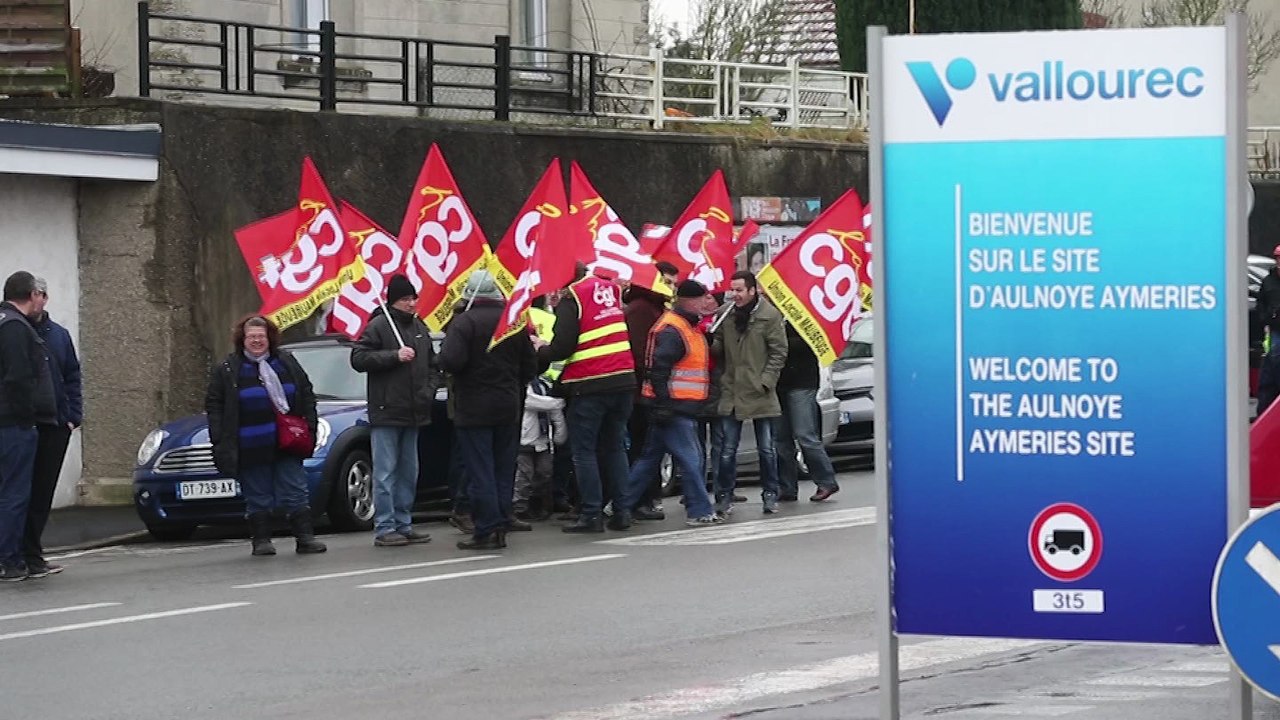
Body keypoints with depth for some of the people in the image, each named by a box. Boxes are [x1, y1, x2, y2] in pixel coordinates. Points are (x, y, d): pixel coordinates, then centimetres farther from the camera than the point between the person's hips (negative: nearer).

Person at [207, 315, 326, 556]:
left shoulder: (286, 363, 11)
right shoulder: (227, 370, 3)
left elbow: (307, 395, 16)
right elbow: (213, 405, 2)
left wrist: (310, 426, 6)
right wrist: (219, 440, -6)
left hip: (285, 444, 2)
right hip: (250, 450, -2)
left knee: (295, 492, 0)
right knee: (258, 498, 2)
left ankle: (305, 537, 1)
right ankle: (261, 541, 8)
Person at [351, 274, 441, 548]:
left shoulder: (419, 328, 14)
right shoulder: (379, 325, -7)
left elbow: (433, 365, 22)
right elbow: (358, 358, -14)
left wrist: (429, 391, 7)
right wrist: (394, 356, -19)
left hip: (413, 412, 7)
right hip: (386, 412, -7)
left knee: (408, 472, 11)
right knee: (385, 473, -6)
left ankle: (403, 525, 18)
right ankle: (384, 528, -6)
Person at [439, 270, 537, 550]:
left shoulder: (464, 322, -14)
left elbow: (451, 361, -25)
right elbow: (529, 366, 9)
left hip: (474, 408, -5)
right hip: (508, 406, 5)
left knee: (480, 471, -3)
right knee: (503, 469, 14)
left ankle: (487, 530, -7)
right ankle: (502, 521, 15)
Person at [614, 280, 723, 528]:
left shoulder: (689, 326, 18)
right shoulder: (671, 330, -15)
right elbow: (658, 369, -22)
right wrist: (663, 404, -24)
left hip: (681, 407, 11)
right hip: (674, 407, -11)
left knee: (649, 459, 11)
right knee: (691, 458, -6)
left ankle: (622, 507, 13)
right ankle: (700, 512, -1)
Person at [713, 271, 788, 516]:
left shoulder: (770, 316, -7)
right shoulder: (725, 314, 3)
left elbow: (779, 353, -5)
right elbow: (719, 349, 12)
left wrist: (765, 382, -12)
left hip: (760, 394, -3)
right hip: (731, 392, 3)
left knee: (767, 449, 8)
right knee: (728, 449, 5)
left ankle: (770, 495, 19)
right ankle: (724, 496, 12)